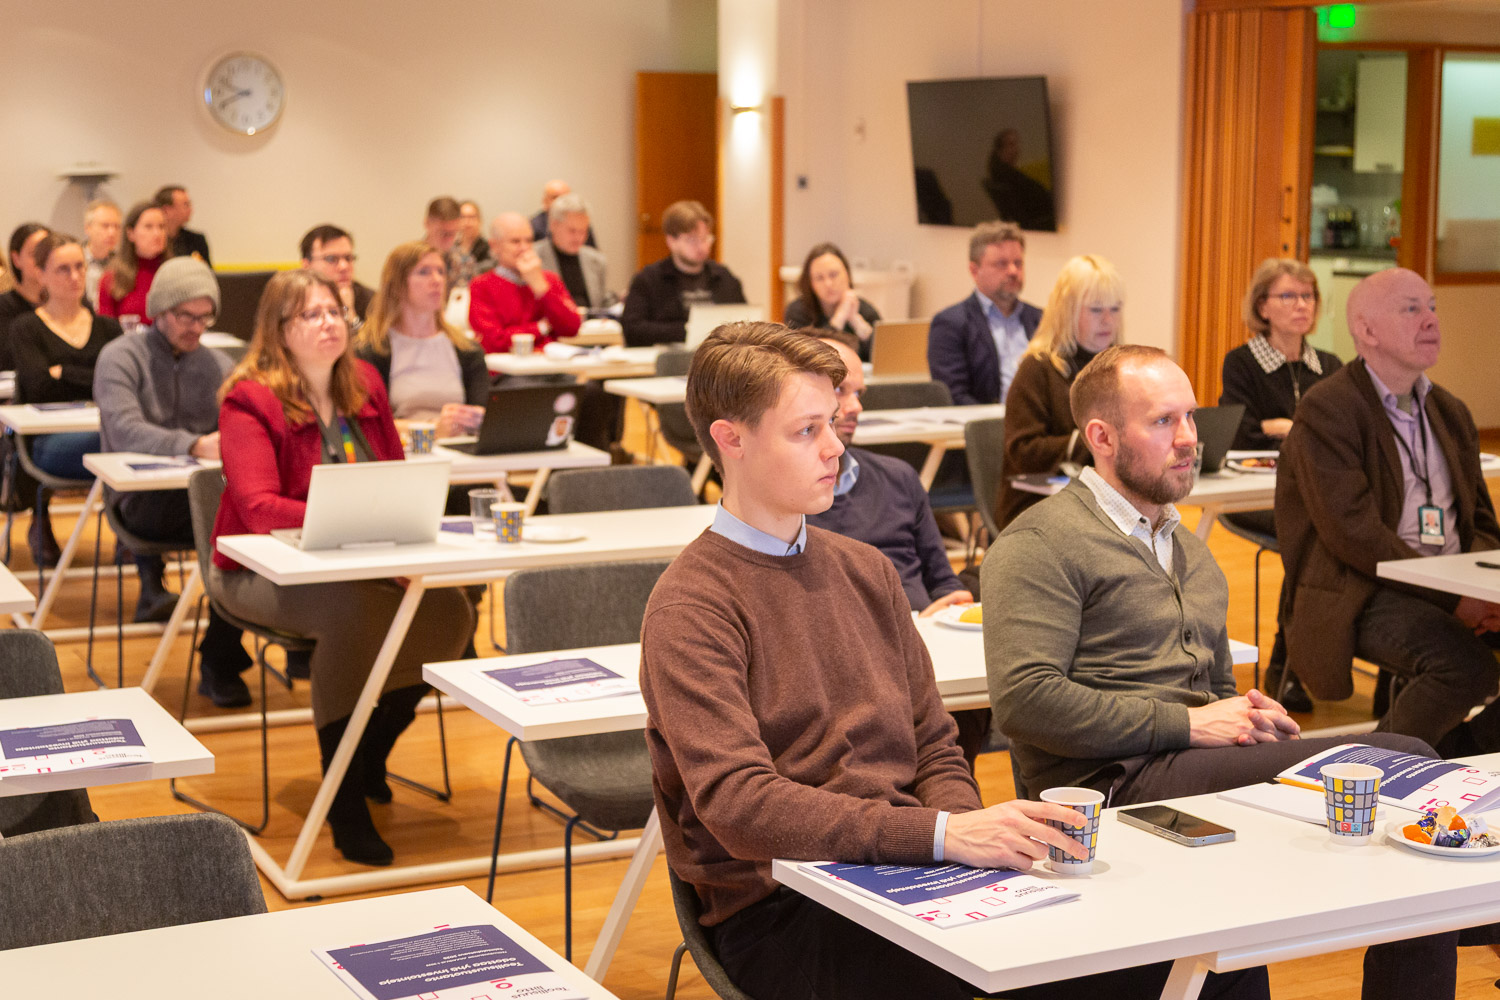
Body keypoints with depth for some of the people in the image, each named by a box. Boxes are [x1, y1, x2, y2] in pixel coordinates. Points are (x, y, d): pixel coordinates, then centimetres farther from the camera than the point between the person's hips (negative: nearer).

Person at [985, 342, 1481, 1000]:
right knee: (1404, 764, -23)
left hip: (1193, 756, 8)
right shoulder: (1040, 544, -2)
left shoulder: (1188, 548, 26)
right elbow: (1024, 699, -14)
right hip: (1111, 780, -8)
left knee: (1411, 763, -17)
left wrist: (1251, 718, 7)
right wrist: (1187, 724, -13)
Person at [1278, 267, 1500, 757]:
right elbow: (1353, 533, -18)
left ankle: (1454, 760, 2)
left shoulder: (1451, 412, 18)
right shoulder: (1326, 410, -9)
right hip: (1359, 593, -7)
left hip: (1451, 585, 8)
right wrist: (1451, 596, -20)